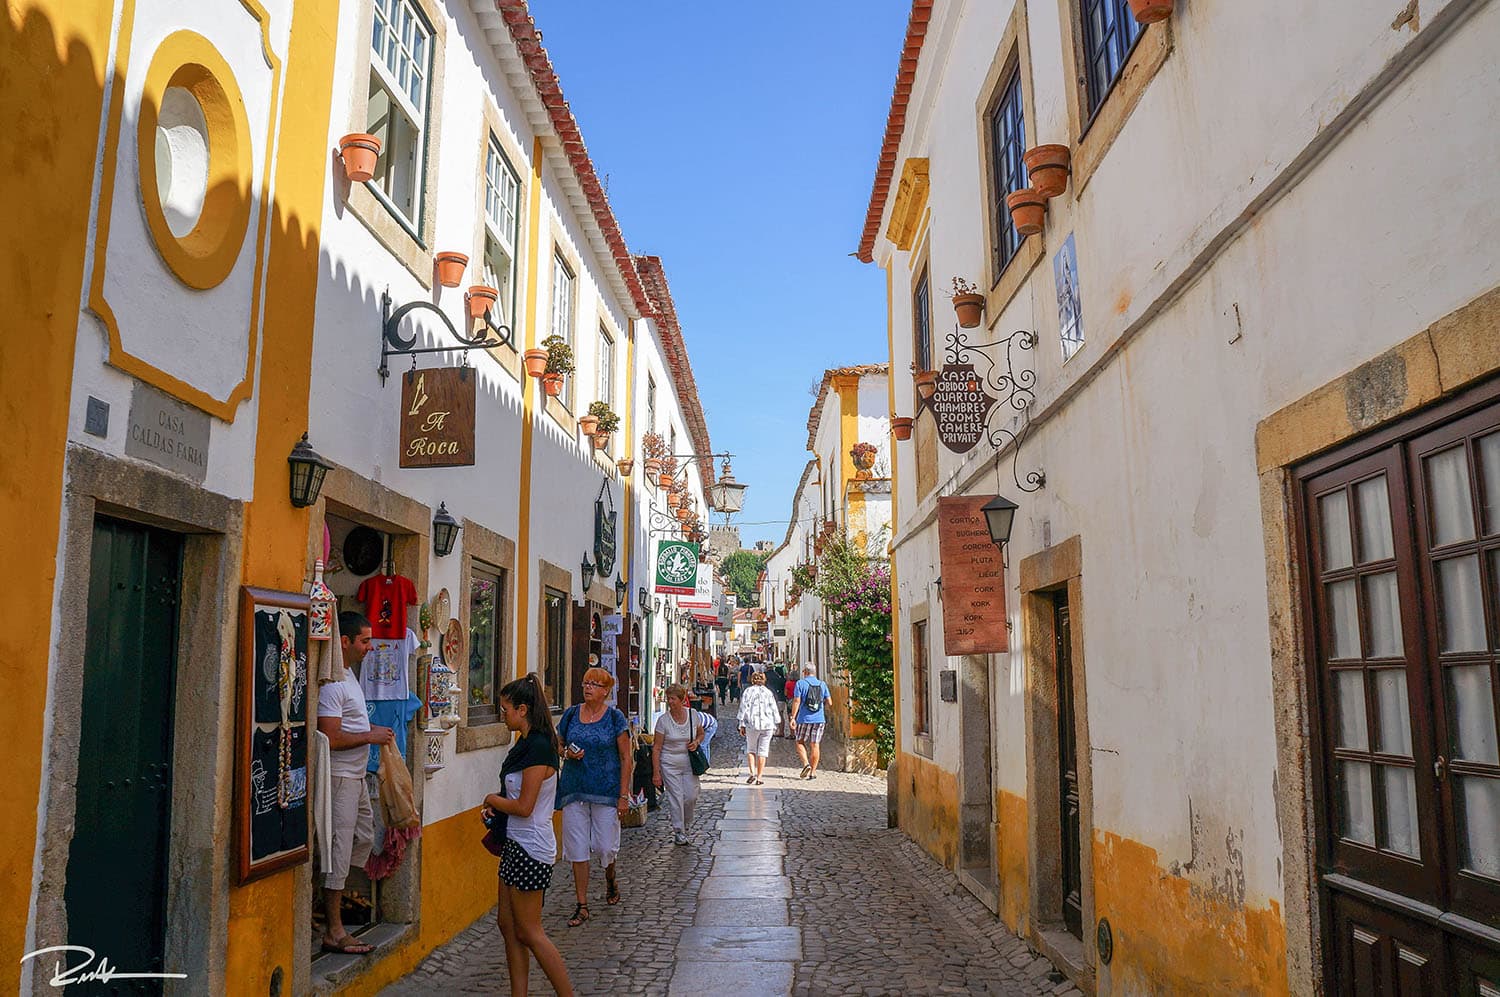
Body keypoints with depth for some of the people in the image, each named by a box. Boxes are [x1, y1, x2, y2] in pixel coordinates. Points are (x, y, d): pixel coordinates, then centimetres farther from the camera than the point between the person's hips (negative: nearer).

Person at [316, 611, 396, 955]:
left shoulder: (349, 672, 12)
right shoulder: (332, 683, -20)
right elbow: (330, 738, -25)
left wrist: (373, 731, 13)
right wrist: (371, 736, -16)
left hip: (356, 775, 10)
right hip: (339, 776, -10)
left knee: (364, 837, 18)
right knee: (340, 849, -4)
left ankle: (336, 898, 28)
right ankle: (334, 932, 4)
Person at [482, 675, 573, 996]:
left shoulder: (538, 747, -21)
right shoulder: (526, 743, 9)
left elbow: (524, 806, -22)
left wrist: (492, 800, -5)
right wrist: (495, 805, 1)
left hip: (531, 849, -10)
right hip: (517, 843, 10)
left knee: (529, 931, 0)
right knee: (507, 924, 13)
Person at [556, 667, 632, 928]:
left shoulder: (615, 718, -4)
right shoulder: (571, 714, 4)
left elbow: (626, 759, -4)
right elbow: (558, 745, 17)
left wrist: (624, 795, -9)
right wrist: (567, 752, -7)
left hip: (606, 790, -3)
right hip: (575, 789, 3)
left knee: (604, 847, 1)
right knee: (577, 848, 3)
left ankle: (610, 880, 35)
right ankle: (582, 905, 13)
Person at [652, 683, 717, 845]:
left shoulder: (693, 714, -3)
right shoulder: (663, 720, -11)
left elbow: (701, 733, 16)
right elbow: (656, 748, -9)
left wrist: (696, 742, -8)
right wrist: (656, 773, -12)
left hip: (689, 763, 3)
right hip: (669, 764, -3)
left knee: (691, 796, 2)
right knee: (675, 797, -3)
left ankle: (685, 824, 29)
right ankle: (678, 832, 11)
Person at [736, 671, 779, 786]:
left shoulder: (748, 691, 2)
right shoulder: (769, 693, 7)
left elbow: (743, 708, -2)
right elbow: (774, 710, 8)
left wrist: (742, 725, 2)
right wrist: (775, 726, 15)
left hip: (752, 724, -1)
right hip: (767, 725, 1)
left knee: (750, 750, 12)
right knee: (762, 751, 6)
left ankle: (752, 773, -4)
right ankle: (759, 777, 5)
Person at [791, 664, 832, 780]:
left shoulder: (801, 684, -3)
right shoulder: (822, 684, 7)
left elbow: (796, 701, -9)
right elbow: (828, 702, 8)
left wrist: (793, 717, -6)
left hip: (804, 718, -3)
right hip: (819, 719, 3)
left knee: (800, 742, 12)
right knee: (815, 745, 5)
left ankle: (806, 764, -7)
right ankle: (813, 772, 6)